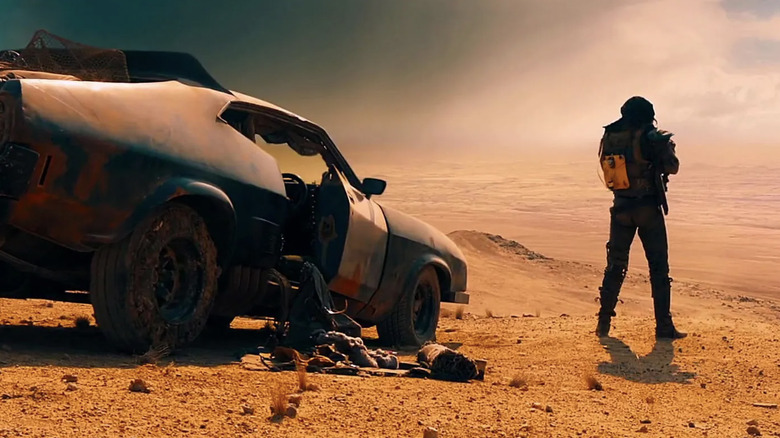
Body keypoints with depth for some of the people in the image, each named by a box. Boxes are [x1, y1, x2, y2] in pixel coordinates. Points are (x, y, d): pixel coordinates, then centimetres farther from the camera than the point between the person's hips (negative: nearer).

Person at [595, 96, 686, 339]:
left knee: (615, 266, 13)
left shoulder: (609, 138, 3)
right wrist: (667, 146, 15)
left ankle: (604, 323, 14)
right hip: (648, 208, -4)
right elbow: (672, 167, -6)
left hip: (621, 209, 4)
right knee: (658, 267, 3)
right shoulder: (649, 137, -11)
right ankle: (664, 327, 3)